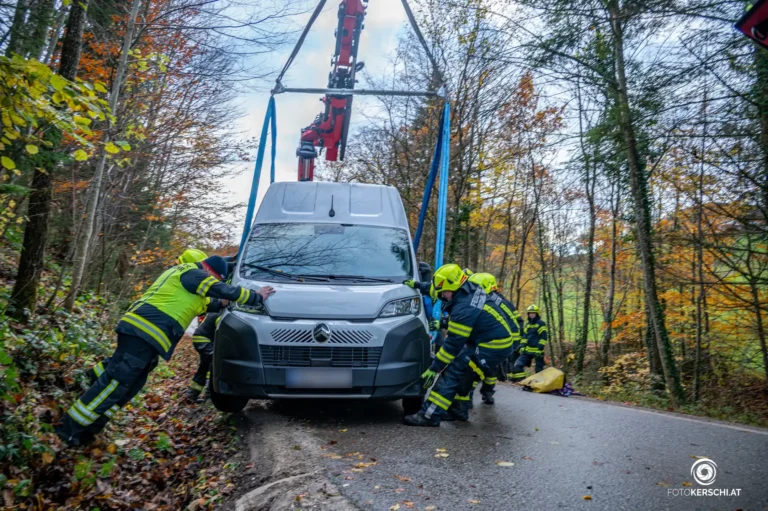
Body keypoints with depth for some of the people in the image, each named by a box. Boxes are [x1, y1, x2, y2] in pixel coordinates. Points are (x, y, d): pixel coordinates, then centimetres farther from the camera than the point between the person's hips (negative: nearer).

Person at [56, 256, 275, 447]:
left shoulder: (180, 272, 28)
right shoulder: (194, 274, -4)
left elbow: (194, 304, 41)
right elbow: (226, 291, -8)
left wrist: (219, 304, 35)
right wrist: (257, 297, 2)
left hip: (137, 329, 11)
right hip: (146, 333, -11)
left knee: (127, 387, 10)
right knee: (116, 381, -10)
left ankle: (84, 430, 14)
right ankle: (71, 428, -5)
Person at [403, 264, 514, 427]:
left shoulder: (464, 309, -24)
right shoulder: (473, 290, 1)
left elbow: (454, 344, -21)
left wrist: (433, 369, -13)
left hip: (491, 348, -10)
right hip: (500, 341, 10)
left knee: (452, 372, -11)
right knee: (463, 370, 20)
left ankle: (430, 415, -12)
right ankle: (459, 409, 28)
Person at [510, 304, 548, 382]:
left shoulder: (541, 324, -5)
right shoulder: (527, 324, 17)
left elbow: (543, 338, -10)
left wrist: (540, 348, -17)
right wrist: (522, 346, 10)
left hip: (537, 351, -6)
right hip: (527, 350, 7)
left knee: (539, 370, 1)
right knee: (517, 365, -4)